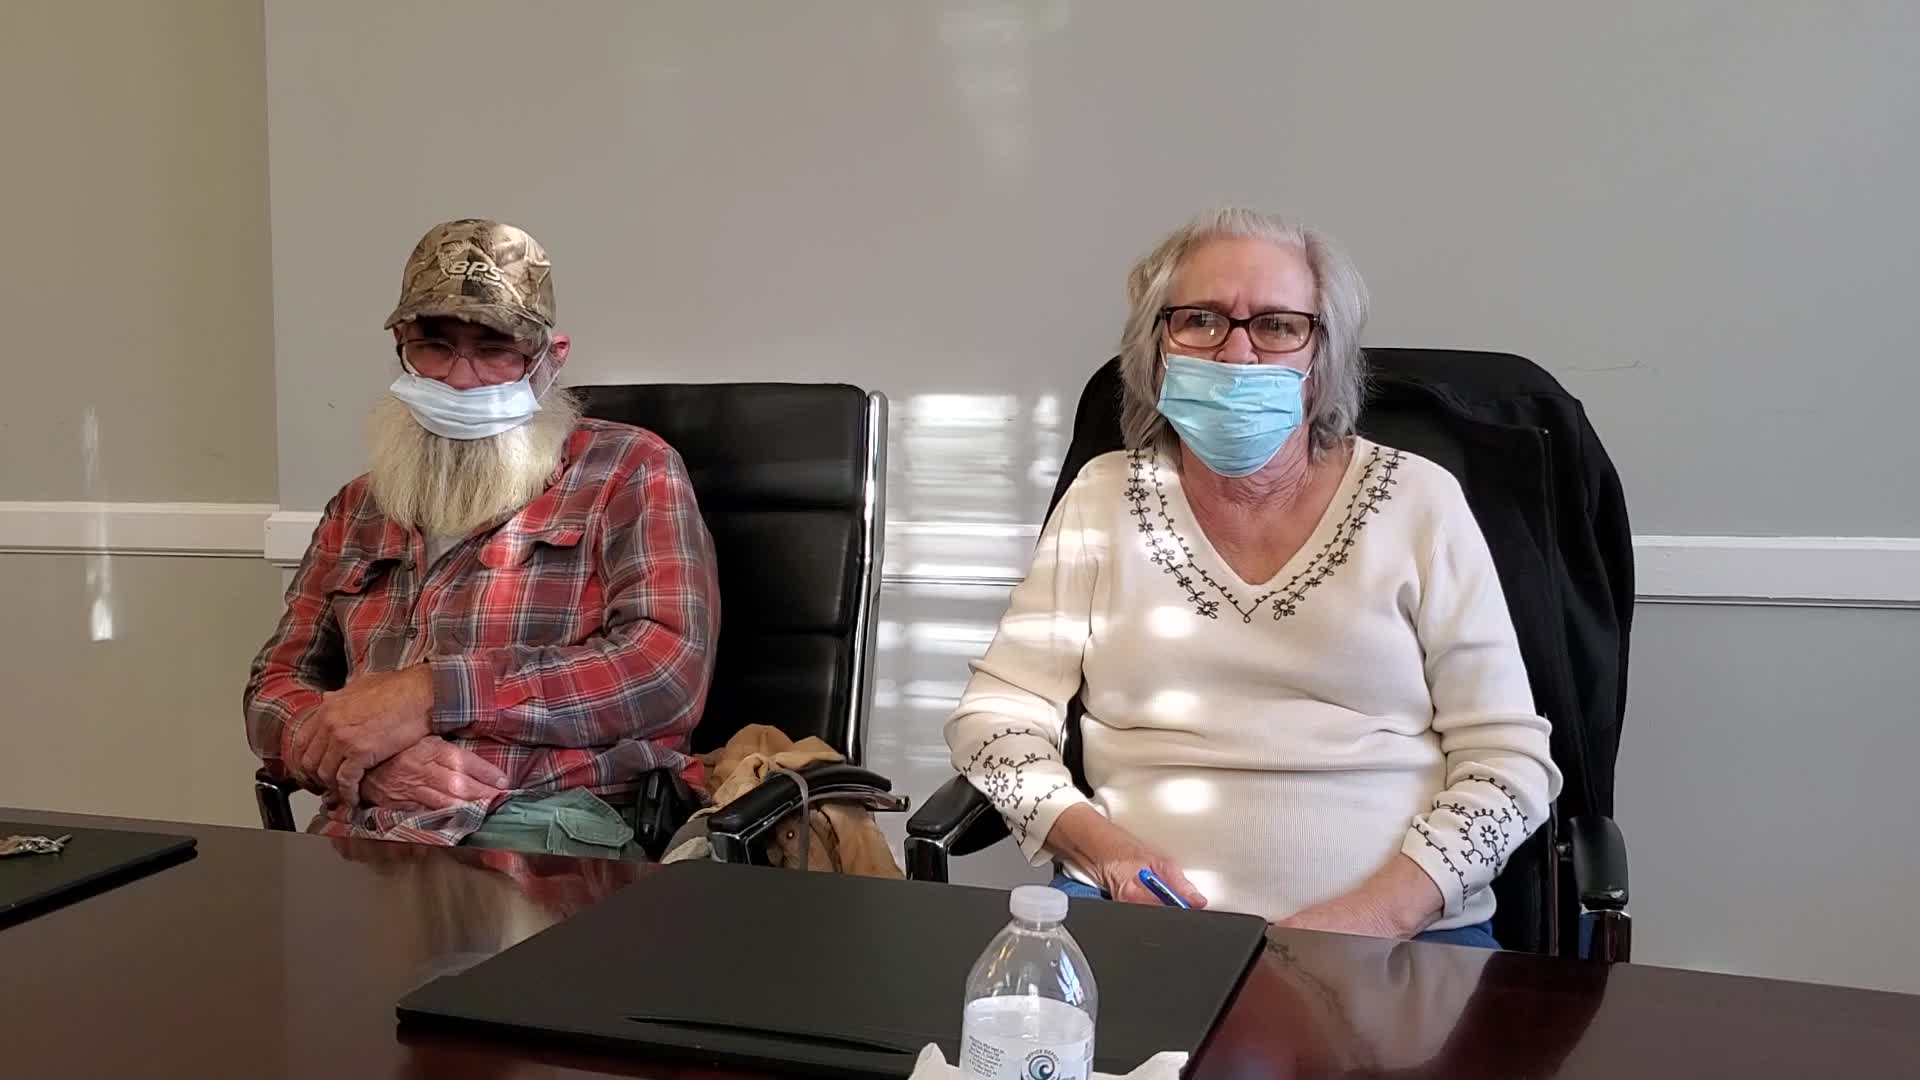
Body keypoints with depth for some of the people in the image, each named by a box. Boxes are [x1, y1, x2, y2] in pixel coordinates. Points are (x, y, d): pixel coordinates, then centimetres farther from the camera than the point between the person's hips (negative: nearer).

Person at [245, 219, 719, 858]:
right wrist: (365, 751, -6)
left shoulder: (628, 470, 6)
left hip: (547, 831, -4)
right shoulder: (359, 508, 23)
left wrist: (431, 692, -14)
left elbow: (670, 668, -9)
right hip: (356, 835, 4)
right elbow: (274, 691, 20)